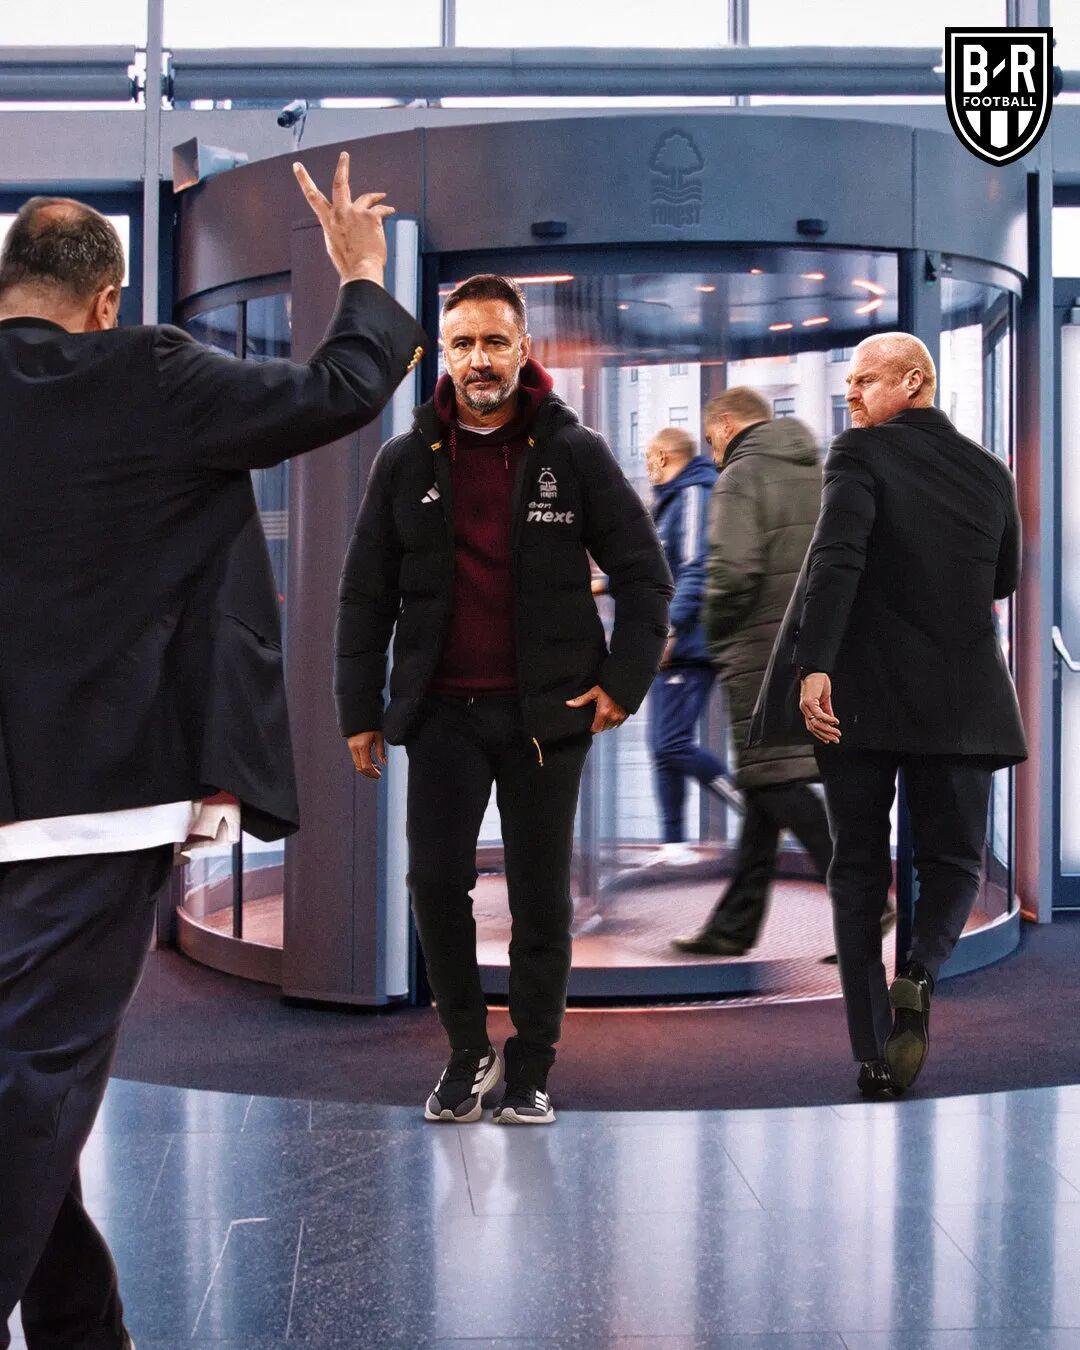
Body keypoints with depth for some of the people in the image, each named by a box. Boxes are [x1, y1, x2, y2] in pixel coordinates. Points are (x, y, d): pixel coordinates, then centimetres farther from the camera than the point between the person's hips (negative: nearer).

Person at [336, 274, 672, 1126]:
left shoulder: (574, 454, 1)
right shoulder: (406, 463, 5)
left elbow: (644, 572, 4)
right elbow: (367, 597, 9)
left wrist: (626, 682, -4)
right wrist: (361, 712, 5)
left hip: (546, 710, -1)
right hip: (442, 709, 1)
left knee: (541, 898, 5)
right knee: (436, 880, -6)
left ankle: (531, 1071, 19)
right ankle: (468, 1051, 15)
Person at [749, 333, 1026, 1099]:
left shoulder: (860, 454, -5)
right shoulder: (991, 472, 9)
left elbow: (836, 557, -21)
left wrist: (814, 666, -28)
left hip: (859, 695, -2)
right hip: (961, 703, 2)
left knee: (859, 868, 9)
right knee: (952, 859, 15)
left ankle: (873, 1058, 7)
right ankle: (918, 975, -16)